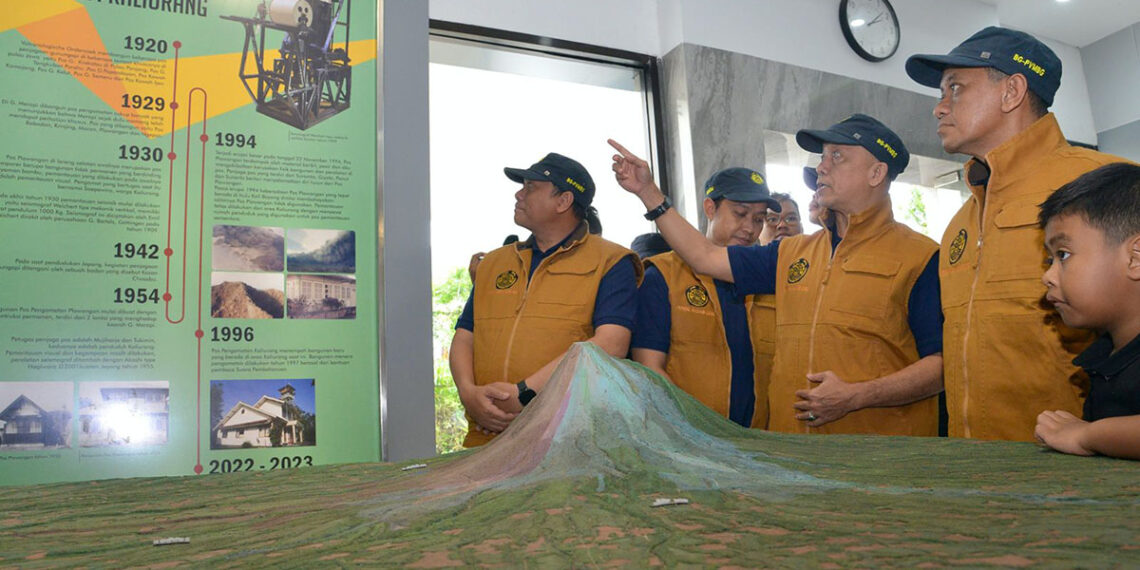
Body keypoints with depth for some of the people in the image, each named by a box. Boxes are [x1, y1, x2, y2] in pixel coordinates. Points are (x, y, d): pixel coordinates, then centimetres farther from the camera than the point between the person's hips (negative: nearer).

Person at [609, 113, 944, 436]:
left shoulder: (919, 257, -4)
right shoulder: (792, 253, 14)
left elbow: (942, 363, -10)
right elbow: (705, 257, 14)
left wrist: (856, 396, -20)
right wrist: (648, 191, 11)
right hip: (787, 428, 5)